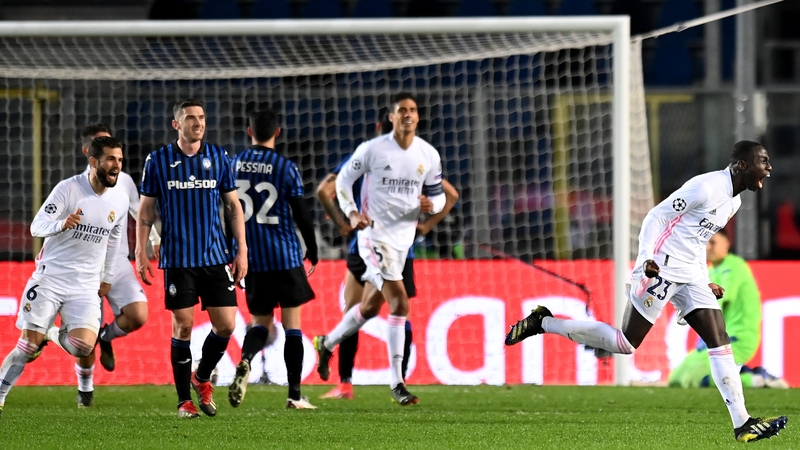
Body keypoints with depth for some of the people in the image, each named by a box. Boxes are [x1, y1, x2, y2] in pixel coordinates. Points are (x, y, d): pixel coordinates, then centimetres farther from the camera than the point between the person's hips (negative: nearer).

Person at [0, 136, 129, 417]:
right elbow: (36, 227, -14)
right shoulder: (69, 189, -10)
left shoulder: (120, 201, 4)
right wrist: (62, 224, -34)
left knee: (83, 346, -18)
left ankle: (54, 335, 14)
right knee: (29, 346, -7)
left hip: (86, 286, 3)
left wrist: (107, 279, 24)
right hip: (50, 278, -3)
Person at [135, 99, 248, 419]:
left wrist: (242, 250, 5)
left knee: (226, 324, -3)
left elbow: (233, 206, 11)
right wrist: (141, 253, -1)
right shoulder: (158, 161, 1)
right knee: (183, 326, -3)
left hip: (216, 257, 2)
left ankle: (202, 378, 23)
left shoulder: (218, 158, 6)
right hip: (177, 258, -2)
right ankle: (184, 400, 8)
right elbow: (146, 210, 6)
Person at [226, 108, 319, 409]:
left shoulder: (234, 165, 2)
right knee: (292, 323, 5)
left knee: (260, 322, 14)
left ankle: (245, 362, -18)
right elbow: (301, 213, -6)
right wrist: (312, 250, 9)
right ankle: (295, 394, 4)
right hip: (285, 257, -3)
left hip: (251, 259, 3)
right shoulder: (286, 169, -8)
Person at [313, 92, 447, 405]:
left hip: (403, 238, 6)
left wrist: (431, 205, -12)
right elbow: (343, 180, 2)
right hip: (374, 235, -6)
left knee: (371, 306, 17)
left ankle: (327, 344, 44)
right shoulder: (372, 150, -9)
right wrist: (352, 213, -14)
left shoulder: (429, 155, 3)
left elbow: (438, 195, 12)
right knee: (399, 302, -18)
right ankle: (397, 384, -13)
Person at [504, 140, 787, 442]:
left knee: (720, 341, -3)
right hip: (661, 269, -9)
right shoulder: (706, 188, -16)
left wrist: (706, 284, 21)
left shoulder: (734, 201, 14)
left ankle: (743, 424, -6)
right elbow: (656, 217, -15)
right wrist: (647, 259, -27)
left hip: (690, 276, 9)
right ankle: (543, 322, 8)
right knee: (626, 344, -6)